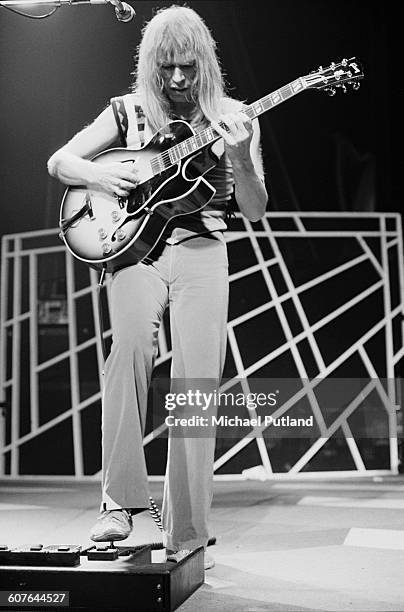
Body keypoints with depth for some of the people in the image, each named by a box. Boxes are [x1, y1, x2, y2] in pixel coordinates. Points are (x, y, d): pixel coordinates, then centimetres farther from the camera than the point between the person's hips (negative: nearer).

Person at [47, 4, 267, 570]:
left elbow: (255, 212, 3)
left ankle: (185, 534, -1)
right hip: (134, 248, 0)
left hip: (201, 253, 0)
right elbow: (59, 161, 12)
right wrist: (101, 176, -8)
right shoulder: (131, 110, 10)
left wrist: (240, 159, -15)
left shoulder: (232, 119, 8)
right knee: (132, 343, -28)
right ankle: (119, 501, -20)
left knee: (197, 386, -9)